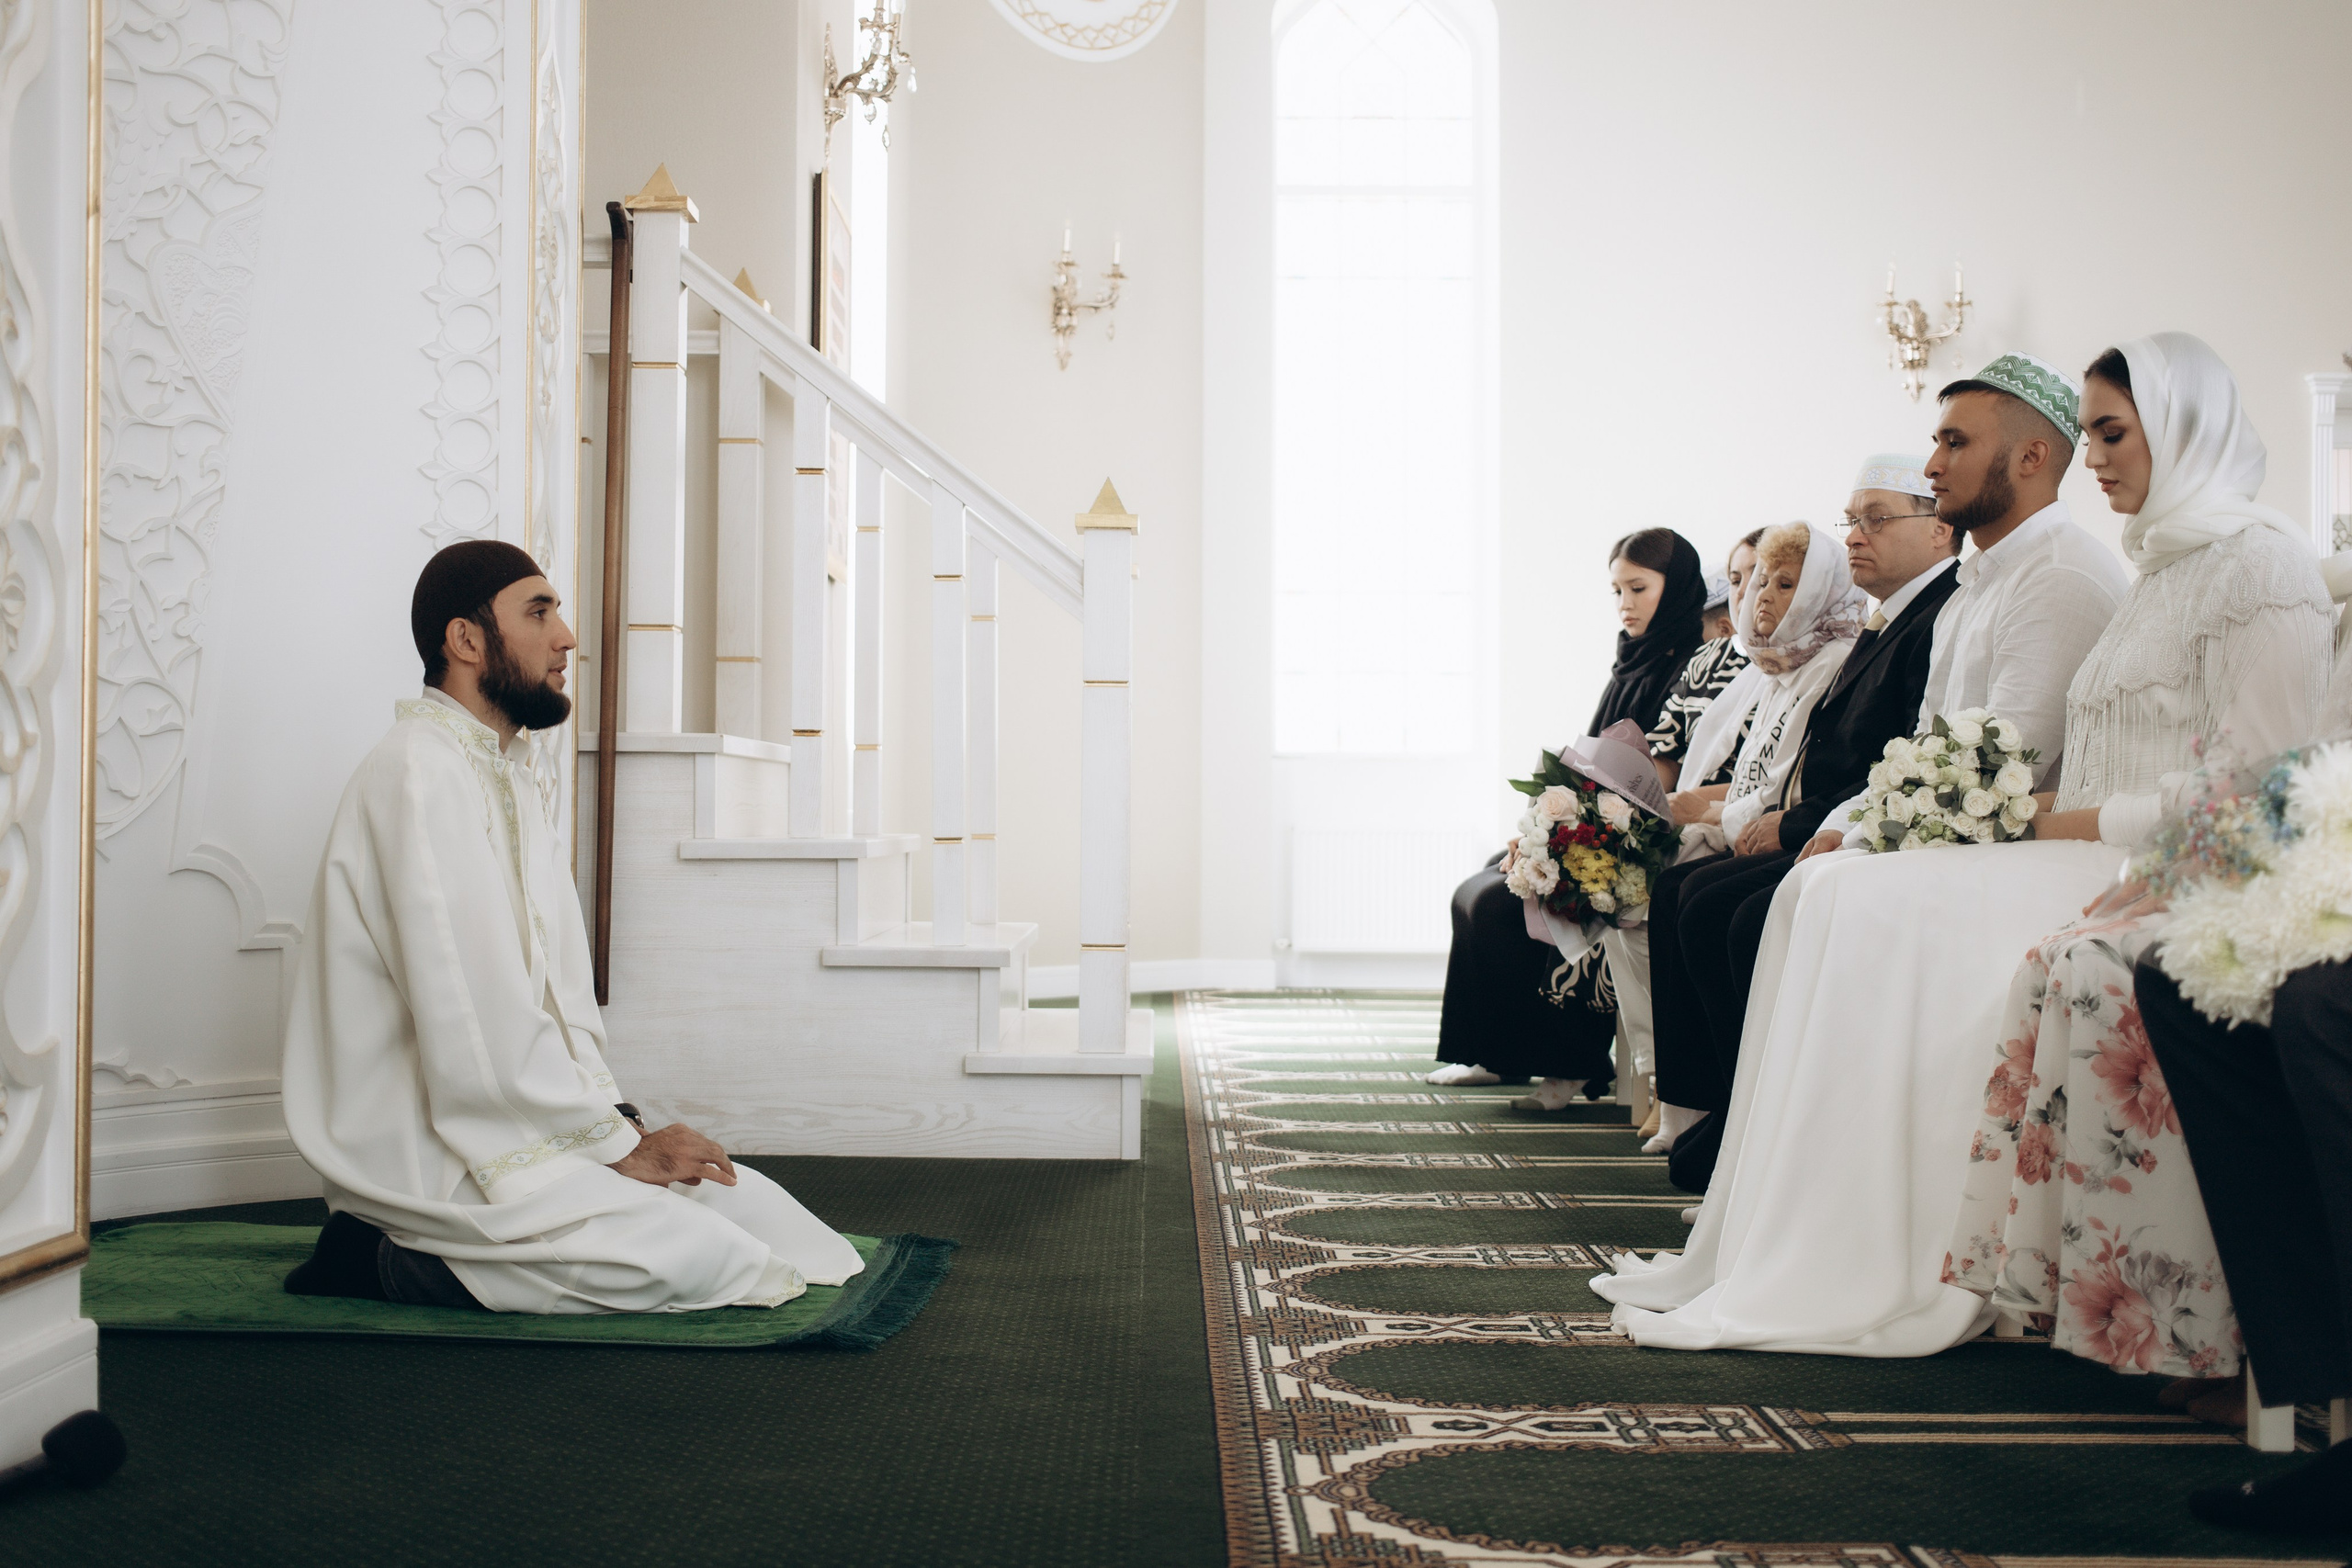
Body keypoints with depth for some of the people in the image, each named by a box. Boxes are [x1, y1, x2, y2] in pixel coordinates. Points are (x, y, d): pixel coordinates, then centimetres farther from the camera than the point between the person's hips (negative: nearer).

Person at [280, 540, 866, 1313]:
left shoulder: (512, 777, 17)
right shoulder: (418, 772, -15)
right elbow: (476, 1018, -21)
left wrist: (616, 1119, 0)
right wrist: (615, 1143, -13)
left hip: (521, 1124, 10)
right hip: (423, 1153, -10)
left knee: (752, 1204, -2)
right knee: (692, 1259, -22)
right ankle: (388, 1258, -9)